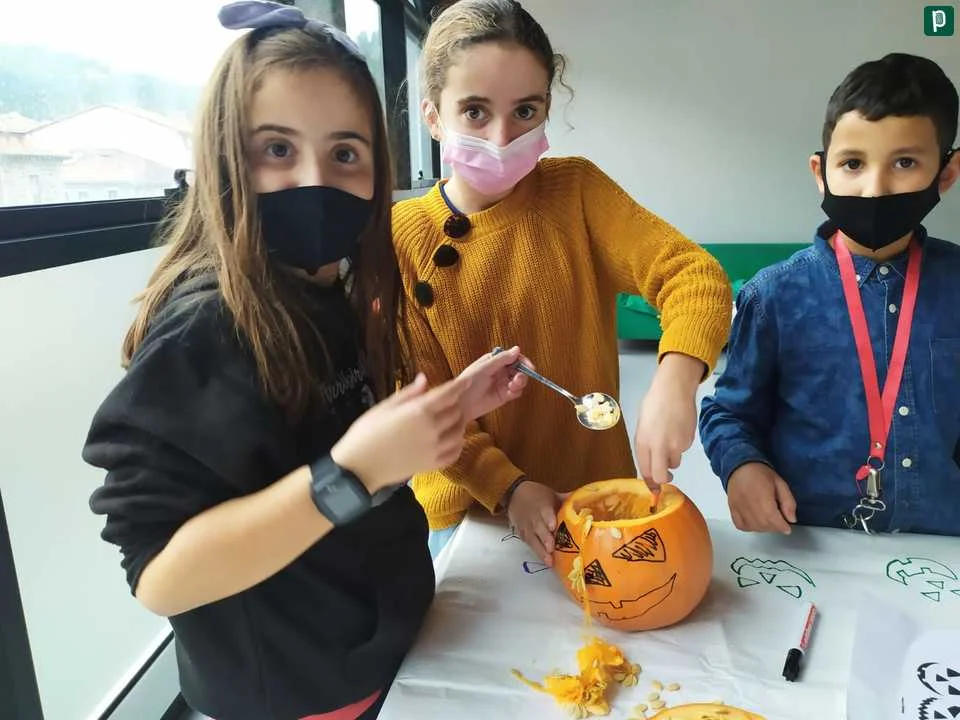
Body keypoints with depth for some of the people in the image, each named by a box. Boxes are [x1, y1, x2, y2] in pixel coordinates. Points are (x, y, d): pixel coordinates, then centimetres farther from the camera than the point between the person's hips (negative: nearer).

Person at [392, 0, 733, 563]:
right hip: (466, 509, 0)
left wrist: (676, 379, -36)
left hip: (597, 493, 1)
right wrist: (507, 486, -19)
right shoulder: (401, 237, -9)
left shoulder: (577, 190, -8)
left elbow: (694, 274, -17)